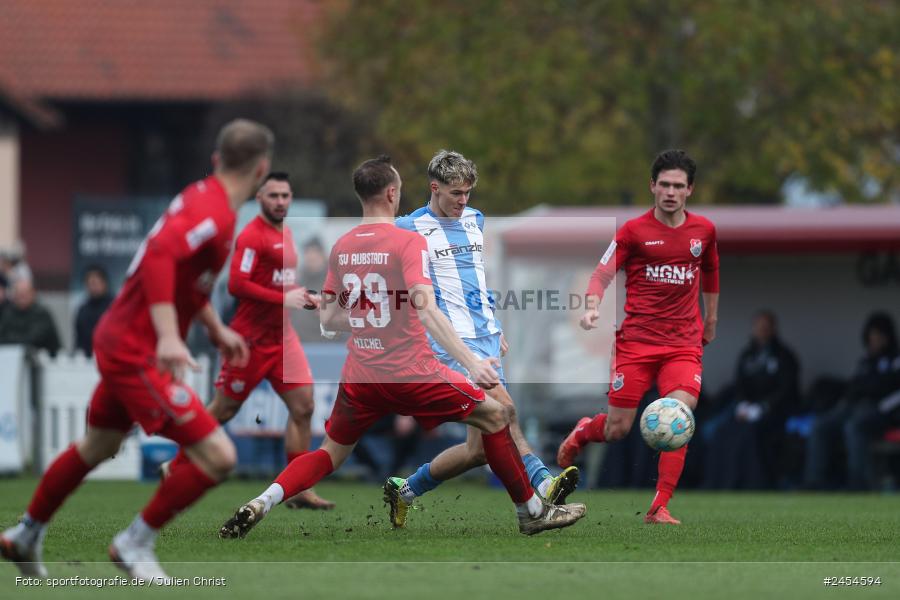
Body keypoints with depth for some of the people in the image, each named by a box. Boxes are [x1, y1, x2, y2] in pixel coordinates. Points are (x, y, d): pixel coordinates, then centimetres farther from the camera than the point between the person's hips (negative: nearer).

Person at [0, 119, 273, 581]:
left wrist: (216, 329, 27)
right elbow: (160, 256, -36)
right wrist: (169, 336, -41)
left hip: (119, 340, 10)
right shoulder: (214, 212, -20)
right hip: (138, 354, -10)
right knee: (217, 455, -13)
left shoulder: (203, 197, 10)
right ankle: (135, 544, 0)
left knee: (97, 447, 28)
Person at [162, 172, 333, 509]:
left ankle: (299, 491, -1)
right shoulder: (252, 236, -14)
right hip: (252, 339, -8)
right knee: (223, 410, 2)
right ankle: (176, 469, 20)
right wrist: (283, 298, -24)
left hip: (283, 338, 8)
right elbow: (237, 284, -23)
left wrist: (302, 297, 8)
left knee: (303, 407, -3)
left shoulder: (285, 233, 14)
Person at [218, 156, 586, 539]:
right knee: (494, 416, 11)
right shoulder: (409, 242, -11)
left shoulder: (341, 247, 6)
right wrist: (472, 363, -28)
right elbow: (425, 308, -23)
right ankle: (532, 512, 13)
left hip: (359, 378, 5)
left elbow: (328, 320, 12)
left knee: (331, 454, 19)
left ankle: (260, 504, -4)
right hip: (411, 374, -5)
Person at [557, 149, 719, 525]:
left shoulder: (703, 230, 9)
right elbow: (603, 273, -5)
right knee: (617, 431, -1)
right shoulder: (634, 230, -2)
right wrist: (593, 306, -24)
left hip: (684, 345, 2)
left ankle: (659, 508, -15)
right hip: (636, 341, -2)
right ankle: (582, 433, 37)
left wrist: (711, 321, 32)